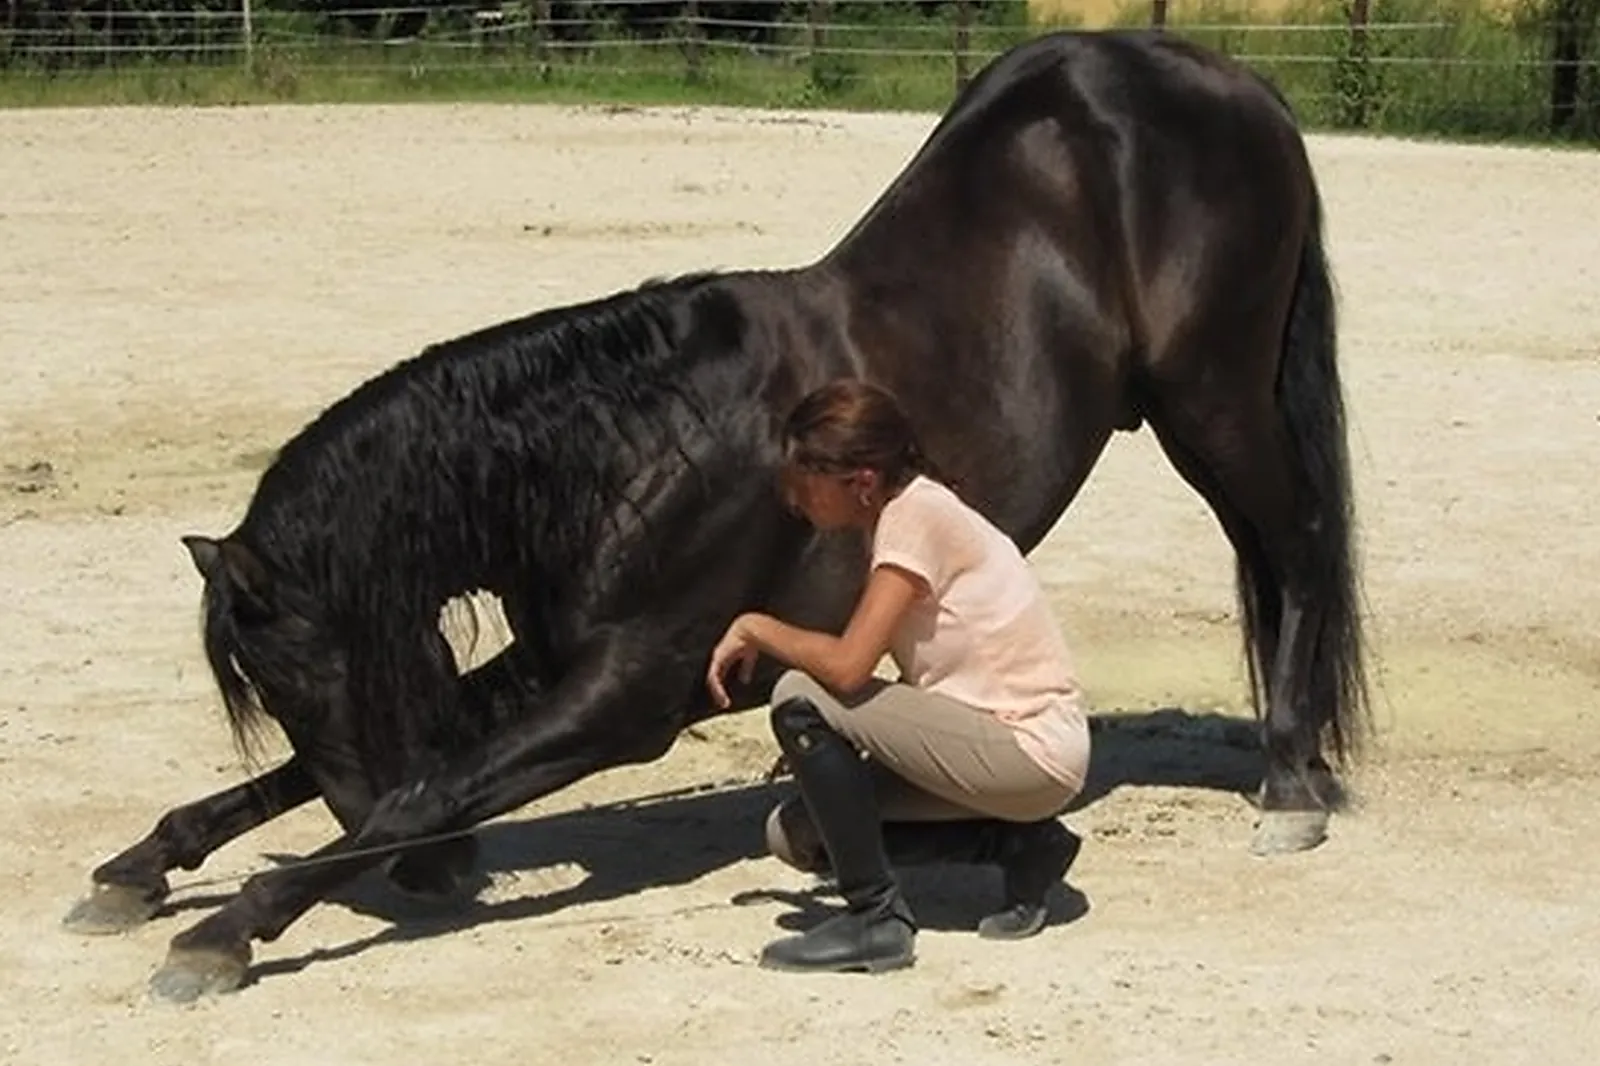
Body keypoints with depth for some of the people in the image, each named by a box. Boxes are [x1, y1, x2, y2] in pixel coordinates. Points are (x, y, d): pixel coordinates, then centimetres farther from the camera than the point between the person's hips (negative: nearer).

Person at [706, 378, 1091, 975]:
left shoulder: (918, 514, -19)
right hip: (994, 743, 10)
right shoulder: (892, 517, 9)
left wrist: (755, 629, -12)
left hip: (1035, 753, -10)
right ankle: (1020, 846, 10)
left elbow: (847, 666, -28)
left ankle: (876, 920, -10)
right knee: (797, 835, 5)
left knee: (800, 699, -21)